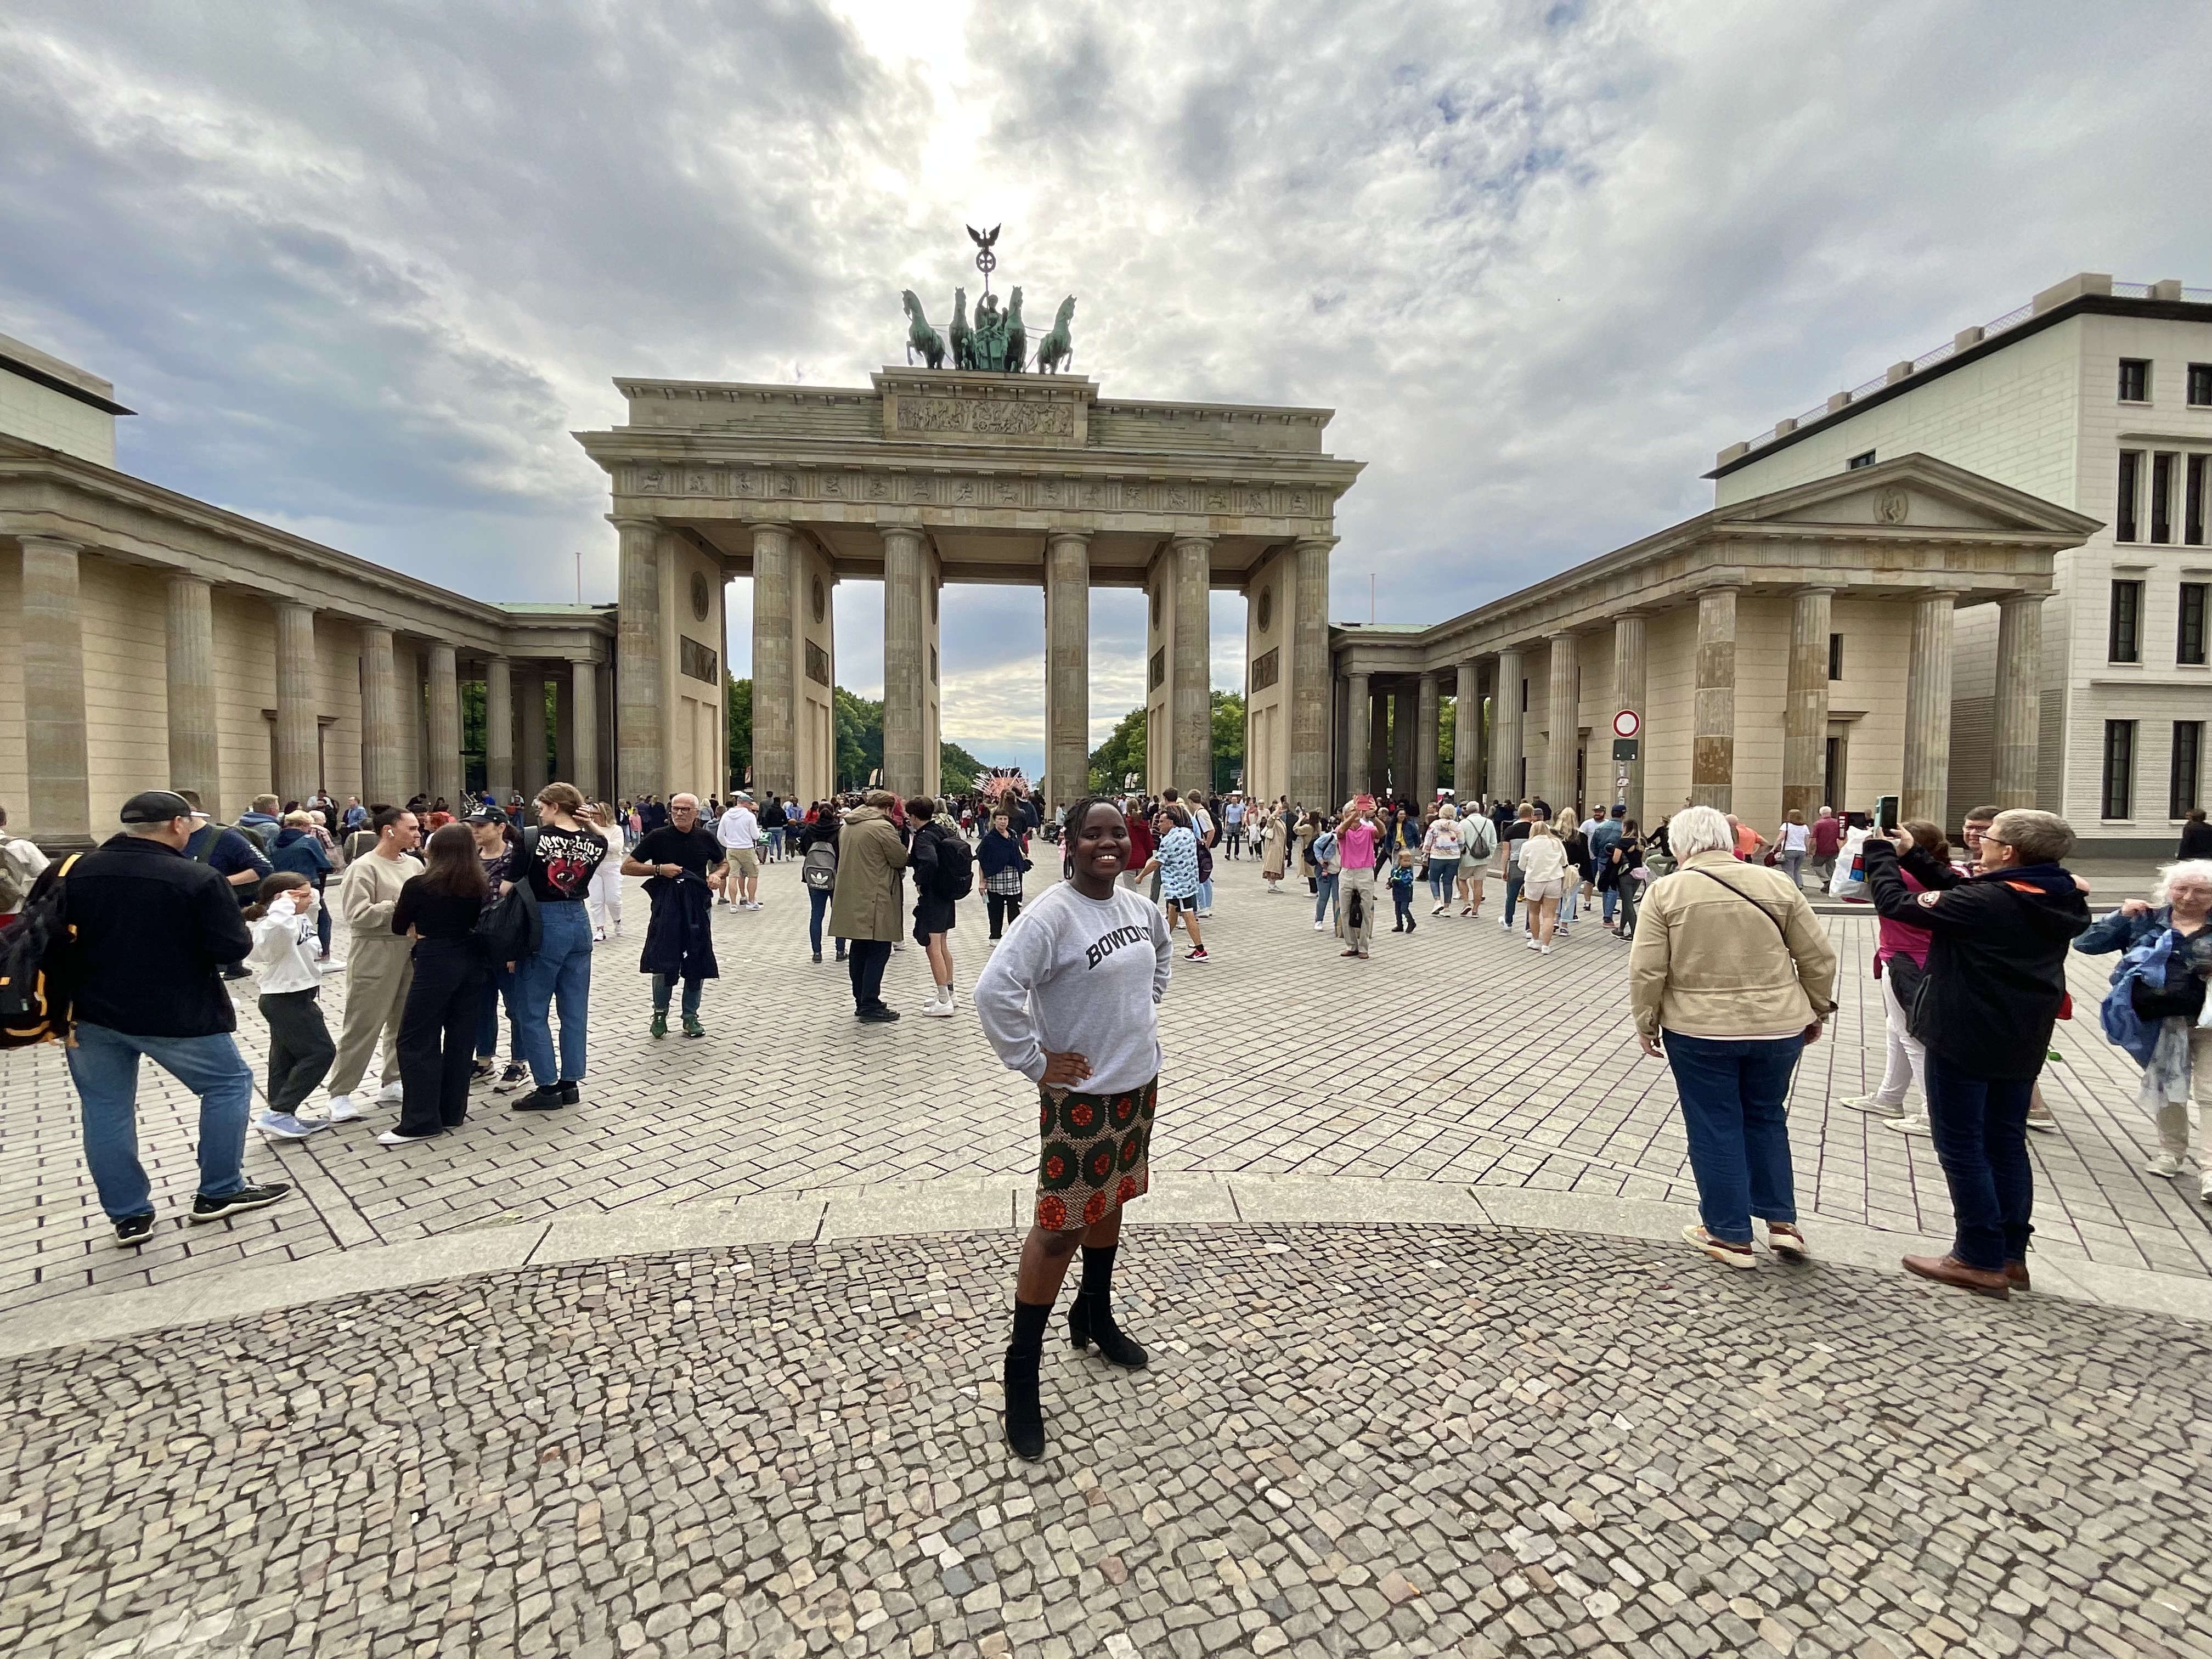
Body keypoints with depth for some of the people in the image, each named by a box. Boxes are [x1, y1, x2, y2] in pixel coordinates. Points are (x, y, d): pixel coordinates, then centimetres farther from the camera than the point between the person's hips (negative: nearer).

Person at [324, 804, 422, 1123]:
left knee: (404, 1021, 13)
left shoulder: (413, 865, 7)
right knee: (362, 1025, 0)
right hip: (374, 955, -6)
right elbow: (357, 915, -18)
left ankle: (393, 1082, 26)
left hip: (410, 951, 7)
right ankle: (340, 1094, 11)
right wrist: (398, 906, -17)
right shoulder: (364, 867, -11)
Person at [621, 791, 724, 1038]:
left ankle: (691, 1016, 20)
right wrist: (659, 869, -14)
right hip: (666, 907, -2)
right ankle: (660, 1014, 21)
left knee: (697, 962, 7)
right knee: (663, 962, 1)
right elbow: (627, 867, -1)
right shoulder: (658, 837, -4)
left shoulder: (706, 838, 2)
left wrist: (717, 875, -4)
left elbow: (724, 863, 18)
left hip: (698, 906, 2)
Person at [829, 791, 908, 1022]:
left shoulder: (847, 826, 13)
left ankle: (861, 1003, 24)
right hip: (875, 901, -9)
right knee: (878, 952, -2)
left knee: (859, 951, 15)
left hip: (851, 899, 9)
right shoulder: (882, 827, -14)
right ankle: (870, 1007, -2)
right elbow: (901, 859, -11)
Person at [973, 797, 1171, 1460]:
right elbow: (993, 990, -30)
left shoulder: (1138, 905, 1)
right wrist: (1034, 1062, -22)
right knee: (1060, 1224, 1)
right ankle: (1022, 1370, 20)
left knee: (1111, 1200, 22)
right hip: (1079, 1095, -7)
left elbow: (1164, 947, 24)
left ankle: (1095, 1318, 45)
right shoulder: (1052, 915, -22)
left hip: (1138, 1082, 7)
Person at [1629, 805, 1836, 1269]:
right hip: (1777, 1026, 3)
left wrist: (1646, 1023, 1)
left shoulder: (1666, 891, -8)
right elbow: (1819, 957, 4)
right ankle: (1782, 1222, 25)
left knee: (1715, 1127, 8)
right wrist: (1817, 1011, 18)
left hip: (1699, 1029, -3)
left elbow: (1647, 970, -11)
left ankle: (1730, 1236, 18)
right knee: (1765, 1117, 22)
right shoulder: (1776, 884, 0)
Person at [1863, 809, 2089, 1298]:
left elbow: (1896, 903, -17)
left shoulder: (1986, 902, -22)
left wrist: (1879, 852, -2)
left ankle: (1980, 1261, 10)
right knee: (2007, 1144, 17)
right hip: (2021, 1044, 8)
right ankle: (2011, 1255, 26)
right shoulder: (2061, 903, 3)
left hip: (1964, 1040, -8)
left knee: (1961, 1147, 3)